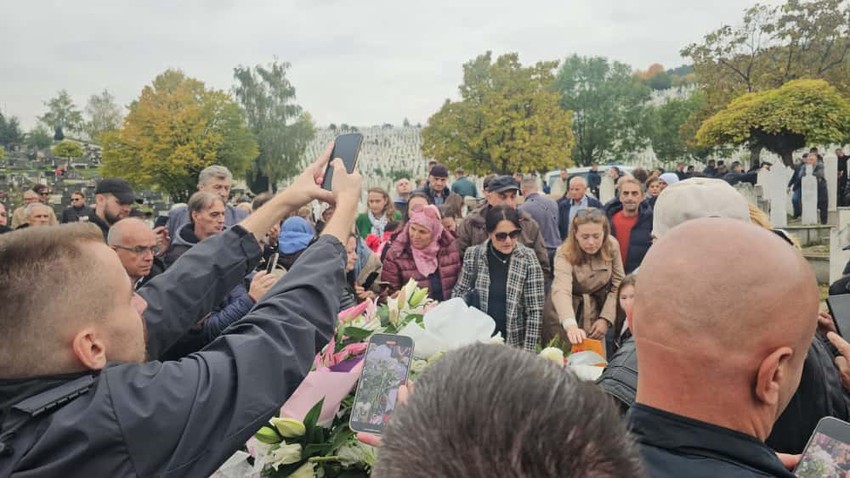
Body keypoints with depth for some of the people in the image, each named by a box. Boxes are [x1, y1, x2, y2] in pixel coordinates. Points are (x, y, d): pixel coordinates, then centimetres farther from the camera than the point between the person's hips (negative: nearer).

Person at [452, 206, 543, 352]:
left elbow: (535, 310, -8)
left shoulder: (528, 259, -10)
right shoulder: (473, 255, -6)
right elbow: (458, 295, 4)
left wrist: (528, 351, -11)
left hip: (515, 343, -1)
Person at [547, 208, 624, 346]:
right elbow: (561, 291, -41)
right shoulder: (565, 254, -25)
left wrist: (606, 318, -12)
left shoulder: (612, 246, -12)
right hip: (564, 317, -3)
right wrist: (571, 326, -57)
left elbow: (618, 285, -3)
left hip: (597, 311, 3)